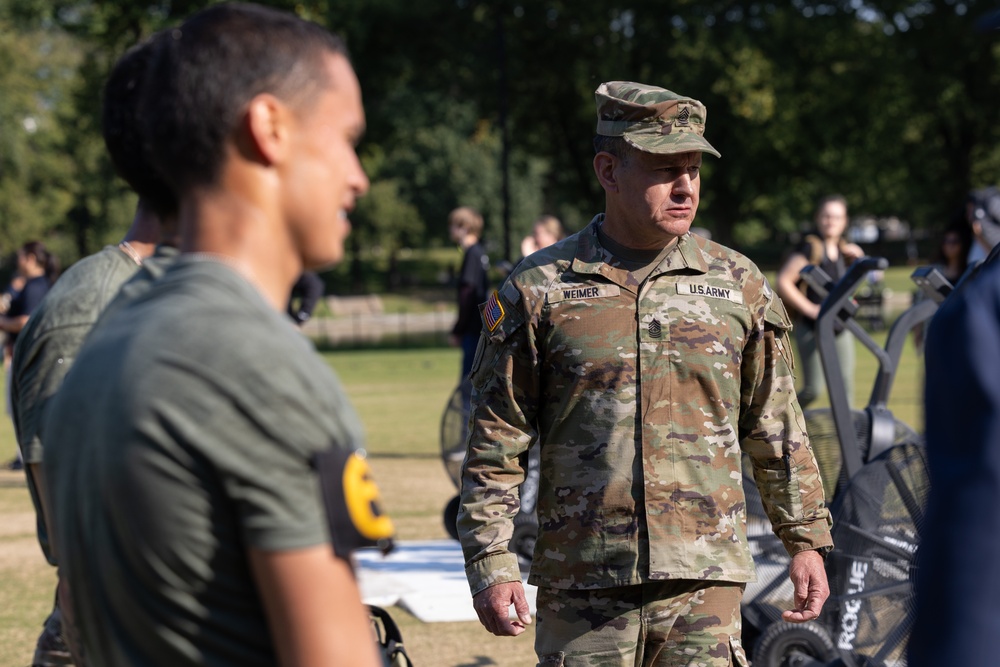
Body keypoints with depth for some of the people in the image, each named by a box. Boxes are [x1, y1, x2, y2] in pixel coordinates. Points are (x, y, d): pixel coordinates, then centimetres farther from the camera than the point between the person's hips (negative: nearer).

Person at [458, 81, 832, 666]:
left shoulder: (738, 284, 8)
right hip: (580, 588, -1)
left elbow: (778, 431, 14)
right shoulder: (538, 289, 2)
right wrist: (490, 563, -4)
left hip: (703, 579, 1)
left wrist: (808, 539, 13)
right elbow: (497, 444, 3)